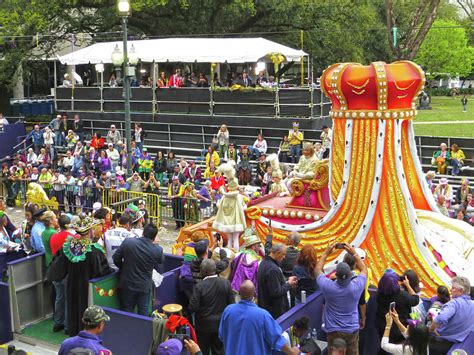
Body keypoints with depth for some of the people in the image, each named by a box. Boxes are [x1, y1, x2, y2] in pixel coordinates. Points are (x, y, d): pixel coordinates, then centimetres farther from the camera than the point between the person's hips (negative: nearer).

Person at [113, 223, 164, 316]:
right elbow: (160, 262, 5)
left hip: (127, 284, 0)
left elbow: (116, 258, -6)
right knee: (143, 313, 15)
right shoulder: (158, 250, -17)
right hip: (144, 286, 0)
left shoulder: (128, 242, -17)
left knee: (126, 313, 15)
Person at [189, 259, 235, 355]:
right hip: (221, 324, 3)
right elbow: (231, 303, -7)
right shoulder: (226, 283, -12)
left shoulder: (200, 286, -21)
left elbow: (193, 308, -19)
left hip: (204, 325, -3)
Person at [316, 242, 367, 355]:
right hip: (352, 330, 1)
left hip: (334, 331, -1)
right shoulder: (356, 287, -17)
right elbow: (364, 270, 4)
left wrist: (326, 252, 1)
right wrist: (354, 253, 3)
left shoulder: (328, 287, -20)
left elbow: (318, 269, -1)